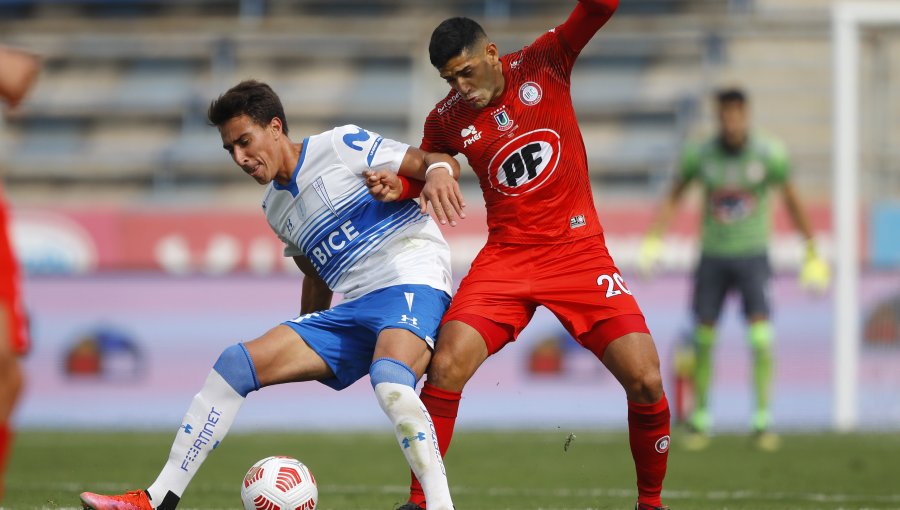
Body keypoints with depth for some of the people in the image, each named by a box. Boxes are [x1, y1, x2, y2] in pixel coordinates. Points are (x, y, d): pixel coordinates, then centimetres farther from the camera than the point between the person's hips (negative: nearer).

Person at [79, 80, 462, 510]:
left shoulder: (341, 146, -4)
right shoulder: (276, 207, 19)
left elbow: (441, 163, -6)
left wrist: (436, 175, -28)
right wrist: (304, 343, 27)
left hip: (411, 284, -8)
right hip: (353, 311, 8)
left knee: (388, 380, -39)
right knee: (236, 364, -2)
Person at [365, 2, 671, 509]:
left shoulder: (544, 64, -2)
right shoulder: (448, 119, 3)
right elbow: (425, 167, 19)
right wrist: (399, 186, -3)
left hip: (579, 251, -1)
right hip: (506, 257, 1)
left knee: (646, 381, -12)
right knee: (446, 367, -19)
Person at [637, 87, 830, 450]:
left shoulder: (769, 153, -11)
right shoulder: (699, 154, -7)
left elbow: (792, 203, 0)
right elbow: (673, 198, 5)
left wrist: (812, 255, 3)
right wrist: (652, 241, -6)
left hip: (753, 256, -1)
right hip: (712, 256, 1)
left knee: (761, 337, -15)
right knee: (704, 339, 2)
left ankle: (763, 421, -8)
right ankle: (700, 422, 17)